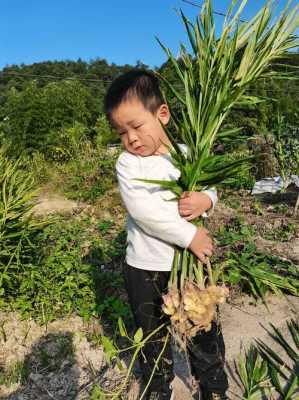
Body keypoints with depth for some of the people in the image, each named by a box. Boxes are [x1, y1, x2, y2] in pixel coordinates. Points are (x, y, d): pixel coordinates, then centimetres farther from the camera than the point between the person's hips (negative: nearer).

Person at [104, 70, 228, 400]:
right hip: (145, 267, -1)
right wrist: (189, 235, -24)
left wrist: (206, 199, -20)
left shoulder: (186, 154, -2)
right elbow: (142, 209, -22)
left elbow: (209, 189, 5)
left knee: (204, 333, 17)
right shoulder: (127, 162, -10)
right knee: (152, 337, 20)